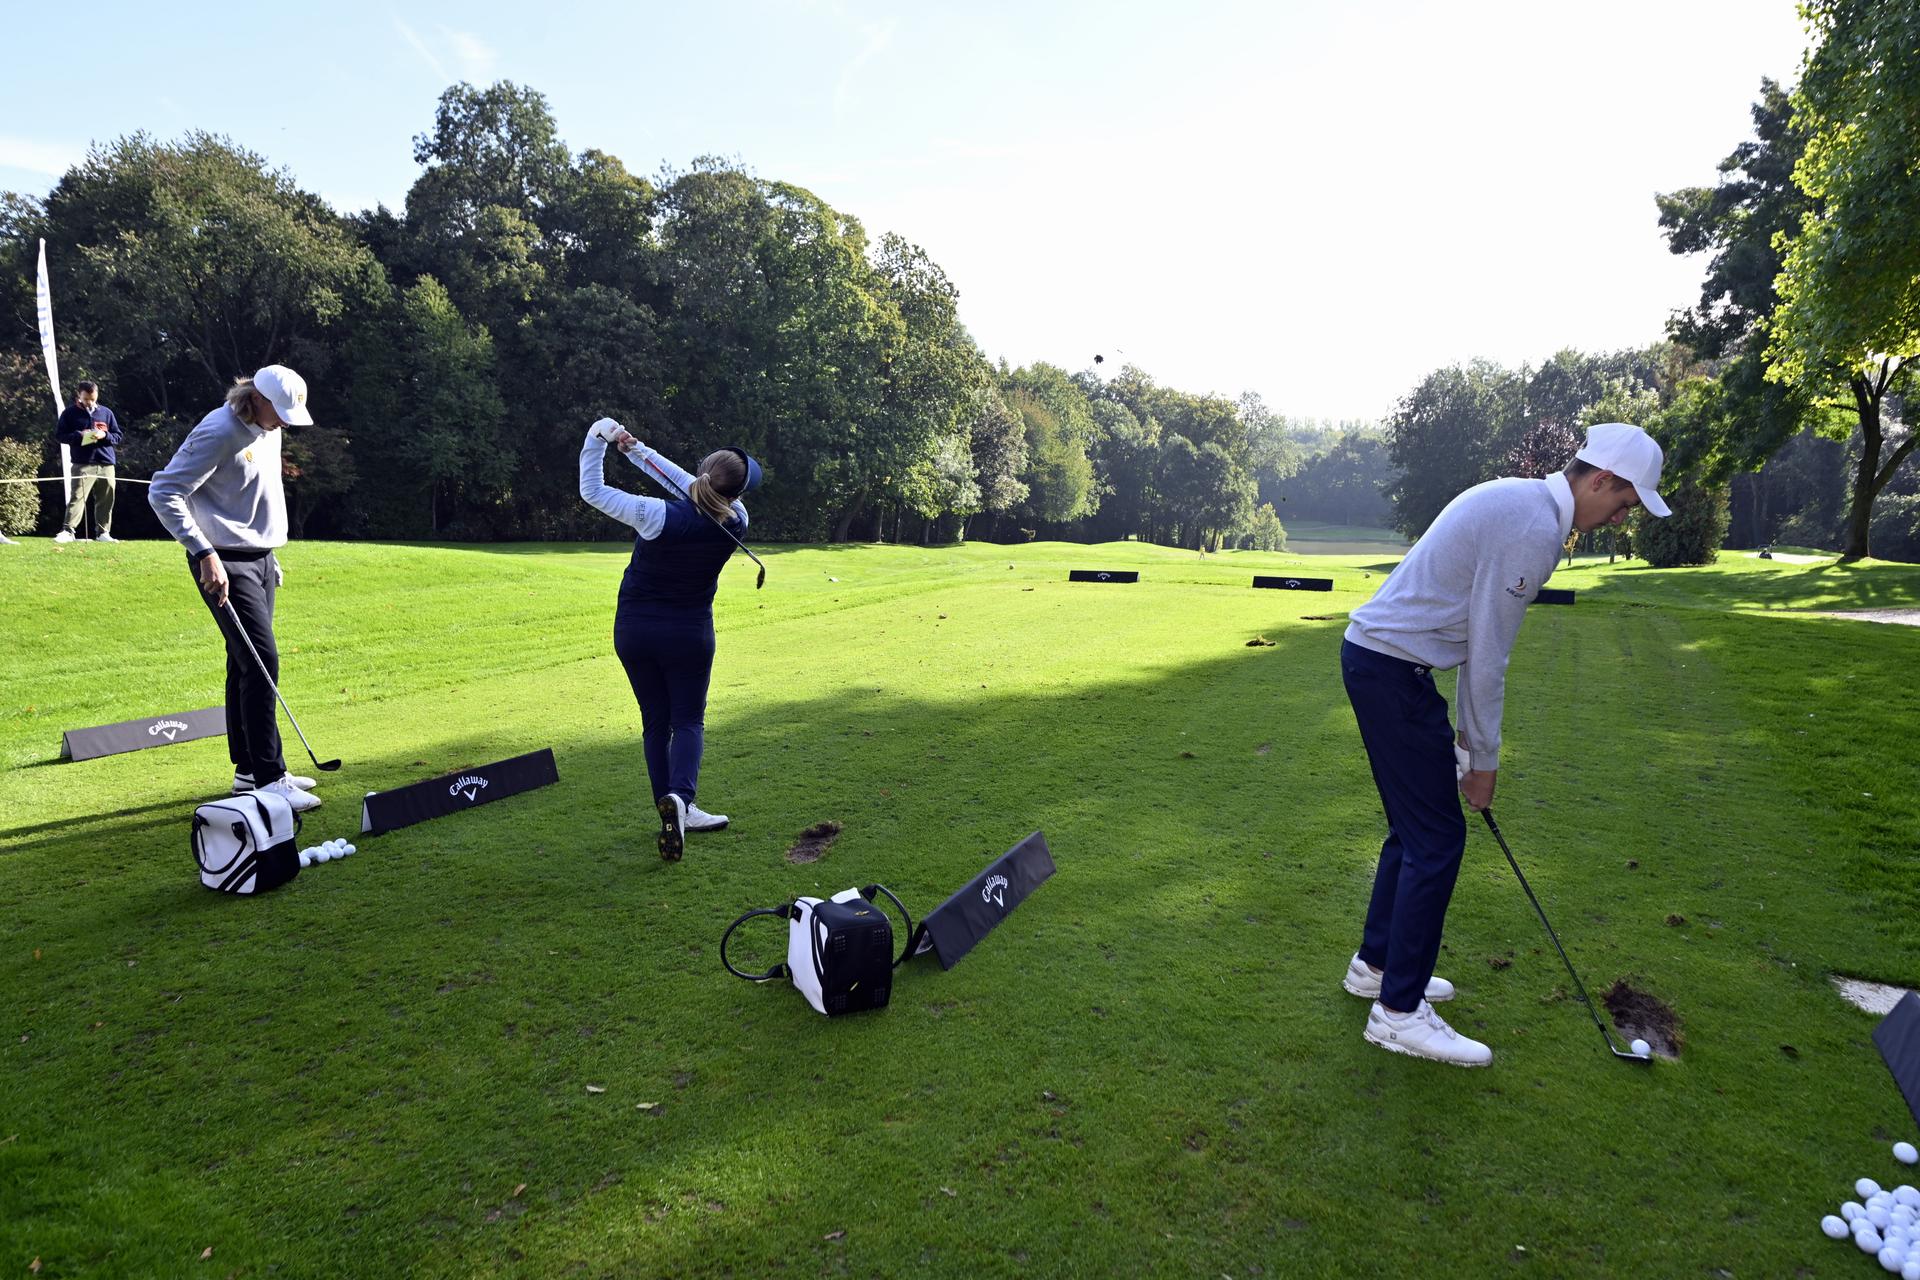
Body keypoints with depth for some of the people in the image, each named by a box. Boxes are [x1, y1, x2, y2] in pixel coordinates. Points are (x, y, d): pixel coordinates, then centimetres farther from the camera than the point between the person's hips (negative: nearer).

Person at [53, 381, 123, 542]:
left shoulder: (106, 412, 12)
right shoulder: (70, 413, 5)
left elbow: (118, 436, 14)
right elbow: (59, 435, 5)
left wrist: (105, 435, -7)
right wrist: (79, 435, -12)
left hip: (106, 463, 3)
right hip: (83, 464, -3)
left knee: (106, 500, 5)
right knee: (78, 497, -12)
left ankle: (103, 533, 11)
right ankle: (67, 531, -15)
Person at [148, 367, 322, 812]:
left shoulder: (268, 431, 12)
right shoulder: (218, 433, -16)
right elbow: (163, 492, -19)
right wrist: (205, 553, -25)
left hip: (261, 559, 9)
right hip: (225, 565, -9)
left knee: (246, 666, 12)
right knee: (262, 662, -13)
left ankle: (249, 770, 19)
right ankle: (268, 779, -9)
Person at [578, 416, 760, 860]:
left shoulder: (659, 516, -21)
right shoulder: (734, 523, -13)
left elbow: (592, 491, -13)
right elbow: (693, 490, 1)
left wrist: (599, 437, -4)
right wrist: (639, 451, 1)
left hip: (634, 631, 0)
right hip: (689, 634, 0)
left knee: (655, 722, 13)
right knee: (688, 720, 9)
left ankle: (673, 811, 16)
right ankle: (680, 795, -19)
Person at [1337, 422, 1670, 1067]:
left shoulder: (1517, 500, 16)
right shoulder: (1535, 529, -17)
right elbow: (1488, 657, -15)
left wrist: (1469, 734, 20)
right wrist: (1484, 758, -3)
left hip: (1375, 654, 10)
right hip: (1394, 668, -10)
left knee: (1416, 825, 18)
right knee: (1437, 838, -4)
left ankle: (1376, 963, 31)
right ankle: (1398, 1010, 5)